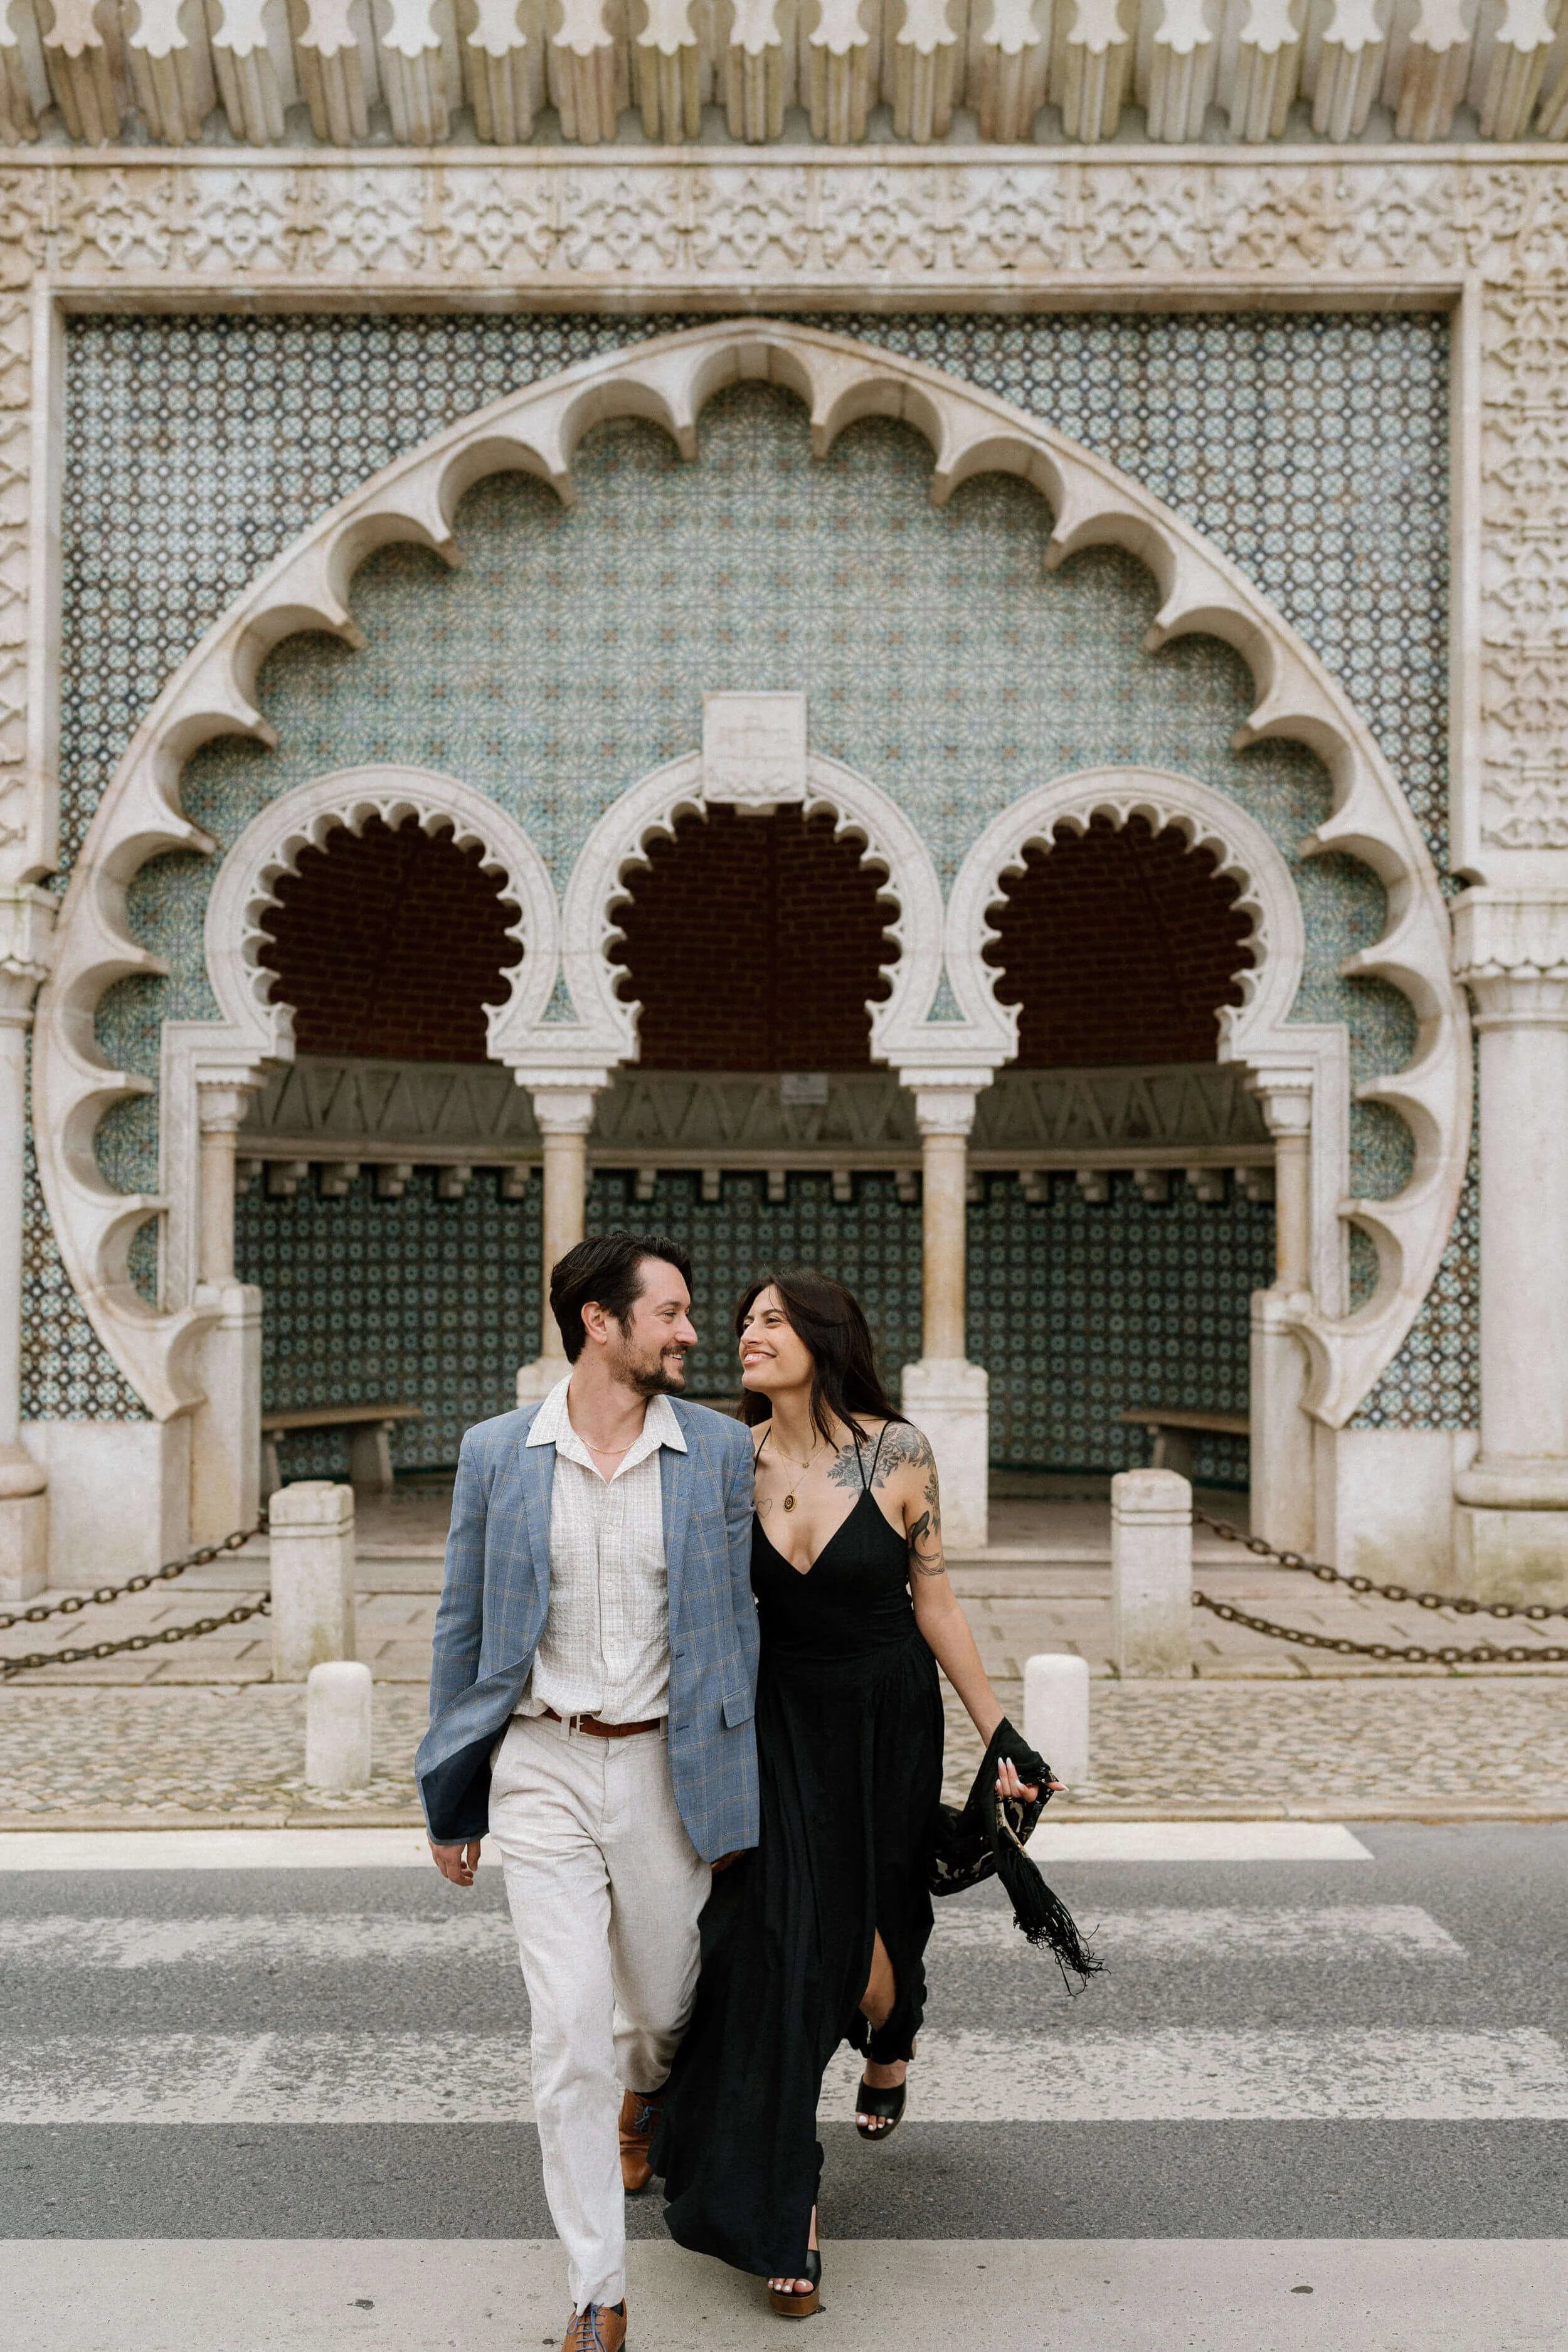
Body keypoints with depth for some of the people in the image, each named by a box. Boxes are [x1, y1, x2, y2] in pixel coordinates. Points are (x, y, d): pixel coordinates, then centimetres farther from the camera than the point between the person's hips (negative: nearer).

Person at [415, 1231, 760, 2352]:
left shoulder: (722, 1452, -4)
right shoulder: (496, 1454, -3)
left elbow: (737, 1620, 3)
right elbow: (464, 1629, 6)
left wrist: (739, 1788, 5)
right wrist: (453, 1801, 9)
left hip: (667, 1765, 1)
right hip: (542, 1766, -1)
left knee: (663, 2005, 17)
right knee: (570, 2030, -4)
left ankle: (645, 2098, 54)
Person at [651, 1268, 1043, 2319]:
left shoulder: (898, 1455, -13)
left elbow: (937, 1604, -6)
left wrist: (1003, 1738, -3)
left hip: (889, 1721, -1)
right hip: (782, 1721, 1)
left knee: (878, 1925, 16)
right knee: (779, 1940, -5)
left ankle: (889, 2044, 55)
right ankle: (788, 2210, 10)